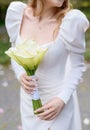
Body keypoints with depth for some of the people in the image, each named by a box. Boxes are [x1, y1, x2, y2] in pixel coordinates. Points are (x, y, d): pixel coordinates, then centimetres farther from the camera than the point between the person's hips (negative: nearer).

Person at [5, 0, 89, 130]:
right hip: (28, 100, 4)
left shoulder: (71, 20, -19)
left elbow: (77, 67, -9)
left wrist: (62, 99, -18)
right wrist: (20, 75, -14)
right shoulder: (17, 12, -9)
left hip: (58, 101, -3)